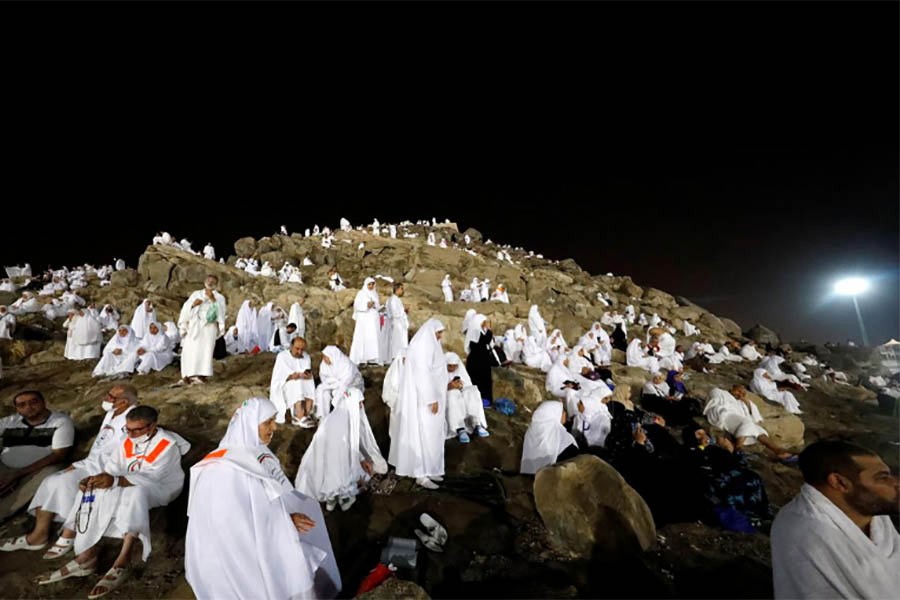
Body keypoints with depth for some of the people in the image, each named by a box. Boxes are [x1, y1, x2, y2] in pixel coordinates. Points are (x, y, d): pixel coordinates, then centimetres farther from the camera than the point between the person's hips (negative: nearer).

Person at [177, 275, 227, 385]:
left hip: (208, 327, -2)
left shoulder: (219, 297, 11)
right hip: (193, 326, 2)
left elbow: (221, 312, -5)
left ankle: (201, 375, -14)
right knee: (190, 350, -7)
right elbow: (186, 309, 10)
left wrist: (213, 300, -14)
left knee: (205, 350, -12)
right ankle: (187, 376, -8)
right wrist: (193, 304, -9)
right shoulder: (196, 294, 18)